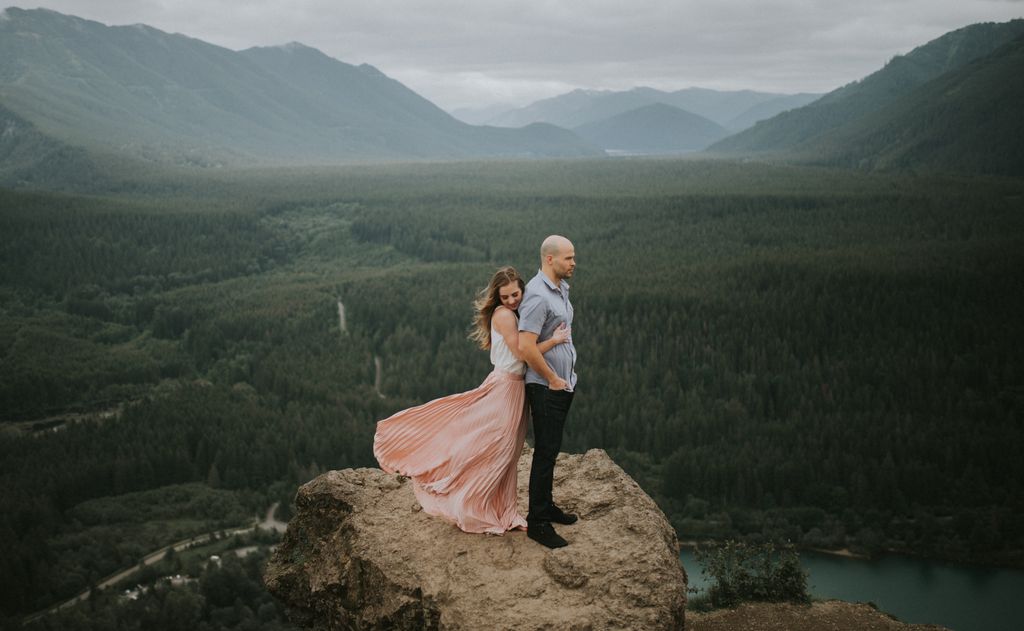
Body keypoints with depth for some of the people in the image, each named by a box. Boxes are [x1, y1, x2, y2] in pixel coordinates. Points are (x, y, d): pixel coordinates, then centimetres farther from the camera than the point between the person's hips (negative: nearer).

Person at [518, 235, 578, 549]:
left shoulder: (561, 288, 11)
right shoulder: (538, 296, -21)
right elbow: (526, 346, -27)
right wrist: (552, 379, -17)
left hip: (564, 382, 9)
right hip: (546, 386, -9)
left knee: (551, 449, 18)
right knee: (546, 452, -5)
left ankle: (546, 506, 31)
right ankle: (537, 522, 2)